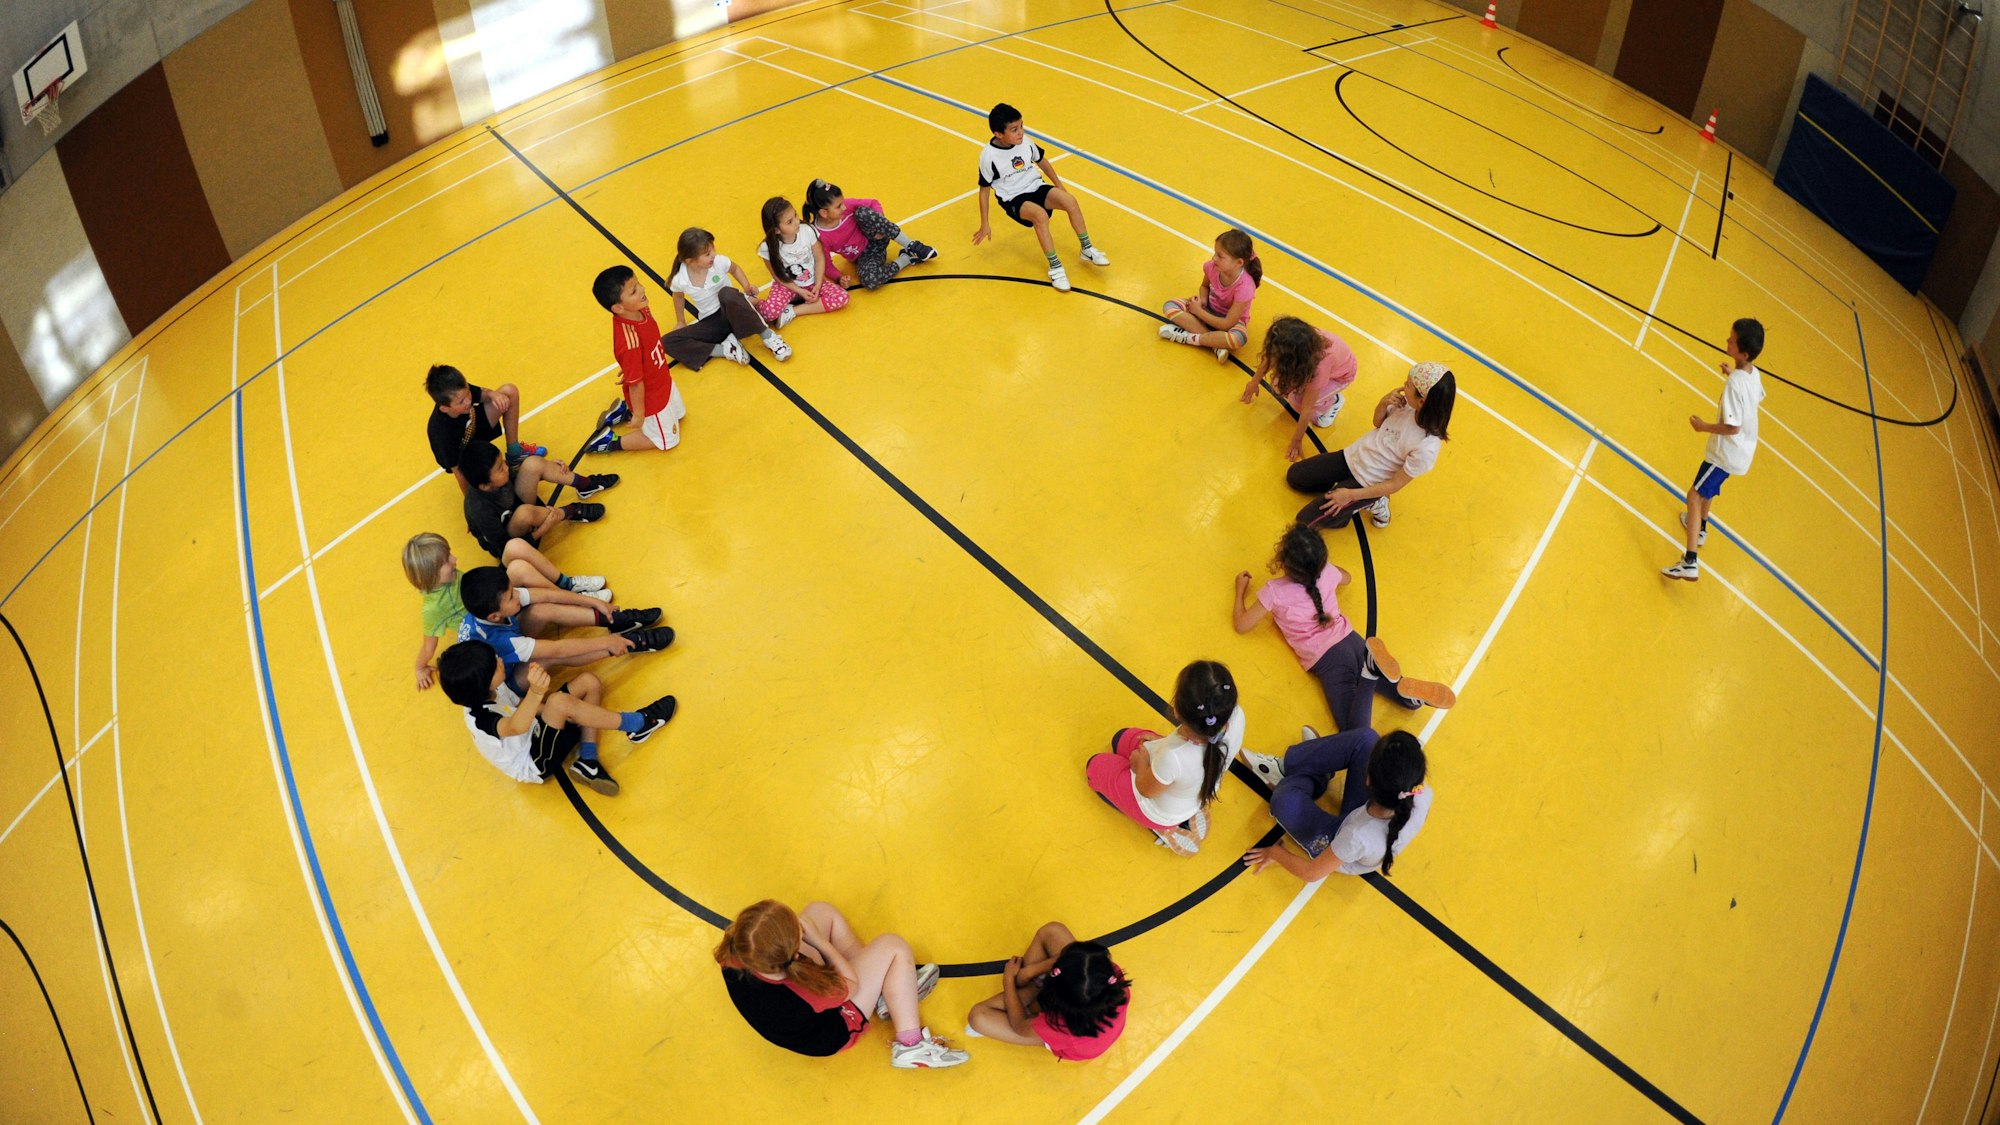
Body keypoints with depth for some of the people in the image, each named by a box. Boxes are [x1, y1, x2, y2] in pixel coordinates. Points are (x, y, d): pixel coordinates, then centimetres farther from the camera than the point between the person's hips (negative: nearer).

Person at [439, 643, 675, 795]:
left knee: (589, 682, 2)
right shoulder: (480, 720, -32)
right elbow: (516, 727, -53)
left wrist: (536, 685, -9)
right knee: (560, 702, -35)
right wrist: (535, 693, -71)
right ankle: (636, 724, -16)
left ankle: (587, 762, -8)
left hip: (536, 735, 9)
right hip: (534, 765, -9)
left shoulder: (492, 689, -6)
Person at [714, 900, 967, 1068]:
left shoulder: (731, 960, -33)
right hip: (832, 1036, -6)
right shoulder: (807, 991, -45)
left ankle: (887, 990, 24)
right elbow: (852, 985, -20)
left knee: (820, 911, 12)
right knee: (893, 946, -7)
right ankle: (910, 1046, 7)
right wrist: (819, 941, -16)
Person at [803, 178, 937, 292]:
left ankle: (911, 246, -22)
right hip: (863, 257, -2)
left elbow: (874, 203, -4)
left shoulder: (846, 205, -16)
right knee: (869, 281, -39)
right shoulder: (819, 235, -23)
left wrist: (881, 225, -19)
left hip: (874, 239, 2)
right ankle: (906, 258, -12)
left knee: (863, 212, -31)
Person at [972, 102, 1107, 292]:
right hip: (1013, 200, -4)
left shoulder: (1025, 142, -5)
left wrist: (1059, 186, 18)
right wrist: (985, 225, -3)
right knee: (1040, 215, -35)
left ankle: (1087, 249, -6)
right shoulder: (989, 156, -16)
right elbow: (984, 190, -6)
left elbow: (1041, 161, 14)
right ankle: (1055, 267, -26)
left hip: (1036, 188, 5)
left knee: (1070, 200, -22)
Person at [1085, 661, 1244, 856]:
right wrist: (1162, 741, -1)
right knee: (1123, 738, 28)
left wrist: (1141, 762, -3)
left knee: (1095, 766, 24)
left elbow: (1146, 789, -22)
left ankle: (1165, 828, 22)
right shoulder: (1236, 717, -34)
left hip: (1160, 813, -5)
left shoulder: (1173, 757, -48)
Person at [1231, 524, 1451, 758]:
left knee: (1355, 732, -17)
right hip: (1351, 639, 5)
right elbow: (1347, 578, 32)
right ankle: (1407, 688, -11)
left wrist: (1241, 590, 21)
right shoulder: (1327, 572, 7)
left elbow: (1242, 625, 6)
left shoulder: (1274, 592, -6)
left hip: (1325, 658, -5)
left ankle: (1369, 669, -37)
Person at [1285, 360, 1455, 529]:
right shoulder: (1407, 402, -16)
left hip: (1368, 482, -6)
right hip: (1353, 455, 6)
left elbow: (1395, 484, -20)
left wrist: (1351, 495, -18)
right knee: (1294, 476, 9)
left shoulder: (1427, 448, -33)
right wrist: (1384, 403, -18)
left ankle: (1369, 502, 7)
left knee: (1307, 520, -5)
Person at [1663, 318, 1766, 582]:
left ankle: (1690, 563, -18)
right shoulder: (1754, 373, -4)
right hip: (1742, 449, 9)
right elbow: (1759, 398, 19)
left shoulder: (1734, 383, -30)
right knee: (1709, 488, 31)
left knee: (1695, 496, -10)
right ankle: (1700, 527, 57)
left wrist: (1703, 426, -16)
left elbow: (1733, 427, -30)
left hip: (1726, 453, -9)